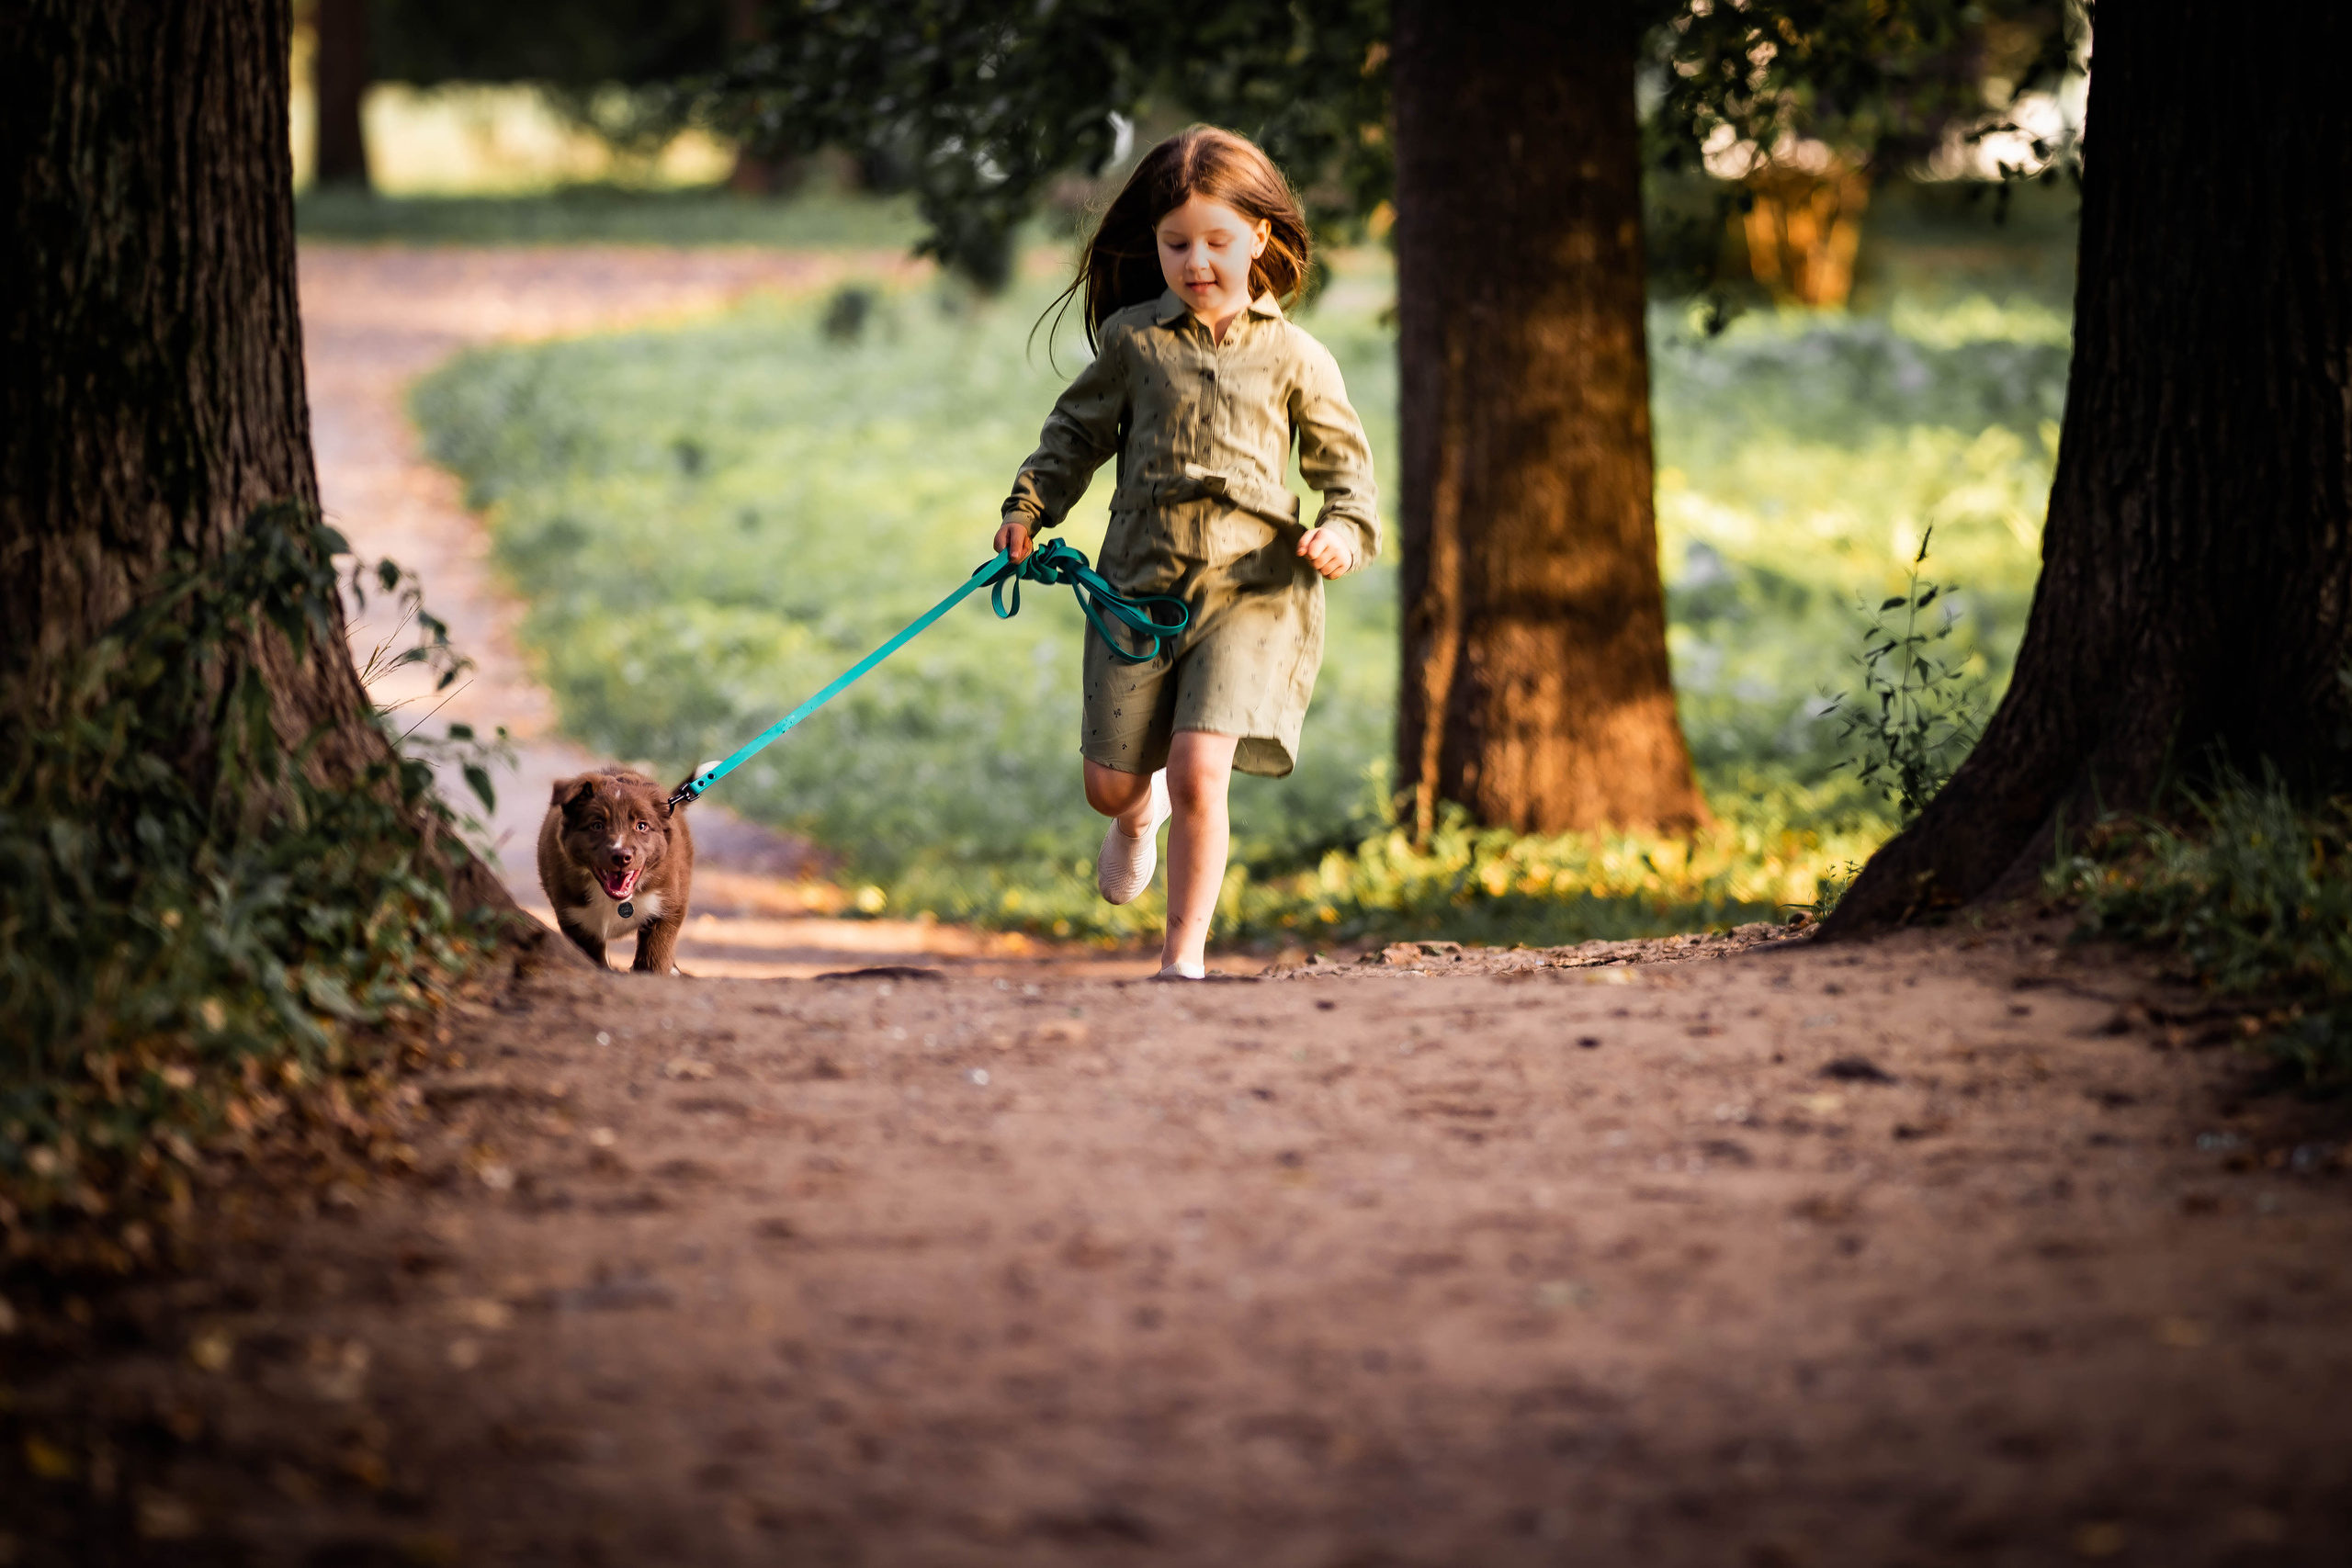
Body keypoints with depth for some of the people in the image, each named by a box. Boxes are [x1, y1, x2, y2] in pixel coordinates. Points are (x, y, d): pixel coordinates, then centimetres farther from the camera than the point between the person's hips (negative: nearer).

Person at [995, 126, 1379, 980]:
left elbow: (1343, 459, 8)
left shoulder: (1294, 356, 3)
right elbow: (1078, 430, 17)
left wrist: (1345, 530, -11)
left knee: (1200, 772, -17)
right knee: (1108, 784, 6)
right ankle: (1142, 810, 46)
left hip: (1250, 587, -2)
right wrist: (1029, 509, 6)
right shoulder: (1130, 340, 6)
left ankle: (1184, 952, -4)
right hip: (1141, 580, 2)